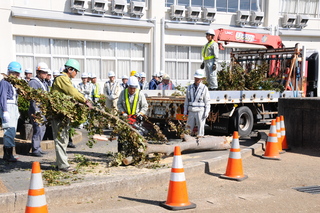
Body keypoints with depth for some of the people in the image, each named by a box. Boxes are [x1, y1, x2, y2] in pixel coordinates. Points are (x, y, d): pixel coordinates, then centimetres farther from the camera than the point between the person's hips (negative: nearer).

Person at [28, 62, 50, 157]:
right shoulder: (33, 82, -10)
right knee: (38, 129, -11)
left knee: (42, 129, 11)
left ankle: (38, 148, 21)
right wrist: (36, 111, -22)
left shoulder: (44, 83, 18)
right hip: (36, 109, -9)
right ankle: (35, 150, -3)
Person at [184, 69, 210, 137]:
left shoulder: (204, 88, -2)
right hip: (191, 111, 4)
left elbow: (207, 101, -3)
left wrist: (206, 112, -9)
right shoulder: (189, 87, 9)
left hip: (200, 111, -4)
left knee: (200, 127, -1)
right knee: (189, 128, 4)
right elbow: (186, 100, 13)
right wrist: (185, 111, 9)